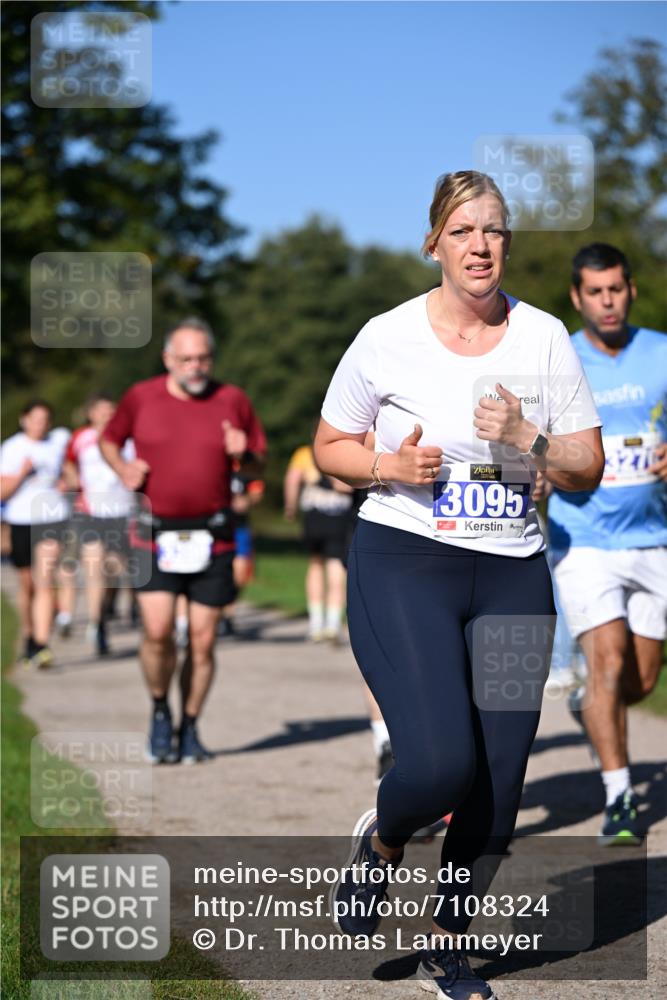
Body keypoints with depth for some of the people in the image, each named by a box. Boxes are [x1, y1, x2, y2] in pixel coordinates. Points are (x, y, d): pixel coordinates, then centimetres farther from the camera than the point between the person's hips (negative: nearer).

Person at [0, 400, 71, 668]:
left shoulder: (61, 439, 3)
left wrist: (67, 481, 6)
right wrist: (22, 472, -20)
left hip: (52, 518, 0)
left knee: (45, 582, -15)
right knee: (27, 585, 11)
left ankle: (42, 646, -20)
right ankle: (28, 638, 32)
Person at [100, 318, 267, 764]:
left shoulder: (232, 400, 5)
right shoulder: (141, 398, 3)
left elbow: (260, 456, 13)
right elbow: (109, 439, 18)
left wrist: (244, 452, -10)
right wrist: (123, 468, -3)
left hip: (212, 538, 1)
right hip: (156, 534, -1)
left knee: (203, 640, 2)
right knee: (158, 630, -14)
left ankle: (190, 729, 19)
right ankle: (160, 712, 12)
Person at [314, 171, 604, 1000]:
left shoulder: (544, 338, 3)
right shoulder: (387, 338, -2)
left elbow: (587, 471, 5)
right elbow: (330, 445, 9)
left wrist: (526, 440, -14)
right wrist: (388, 467, -11)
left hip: (513, 577, 3)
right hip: (403, 564, -3)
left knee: (498, 789, 3)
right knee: (441, 762, -21)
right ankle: (381, 841, 16)